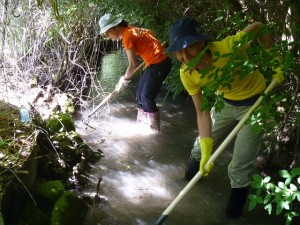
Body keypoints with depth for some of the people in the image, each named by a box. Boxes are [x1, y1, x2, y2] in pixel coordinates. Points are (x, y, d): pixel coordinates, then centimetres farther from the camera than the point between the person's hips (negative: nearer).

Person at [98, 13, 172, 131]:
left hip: (159, 65, -9)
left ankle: (153, 128, 13)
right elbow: (148, 32, 21)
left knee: (146, 97, -1)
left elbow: (133, 65, -17)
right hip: (154, 64, 9)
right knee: (140, 94, 13)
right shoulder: (130, 30, 6)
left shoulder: (127, 36, -19)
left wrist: (125, 77, 1)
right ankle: (143, 123, 25)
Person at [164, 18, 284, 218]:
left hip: (255, 102, -4)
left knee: (240, 167, -3)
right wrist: (206, 147, -23)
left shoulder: (228, 48, -37)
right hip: (227, 102, 4)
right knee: (201, 148, 17)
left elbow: (258, 27, -19)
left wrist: (275, 63, -18)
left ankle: (233, 214, 19)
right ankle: (191, 177, 50)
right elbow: (203, 111, -14)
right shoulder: (187, 74, -21)